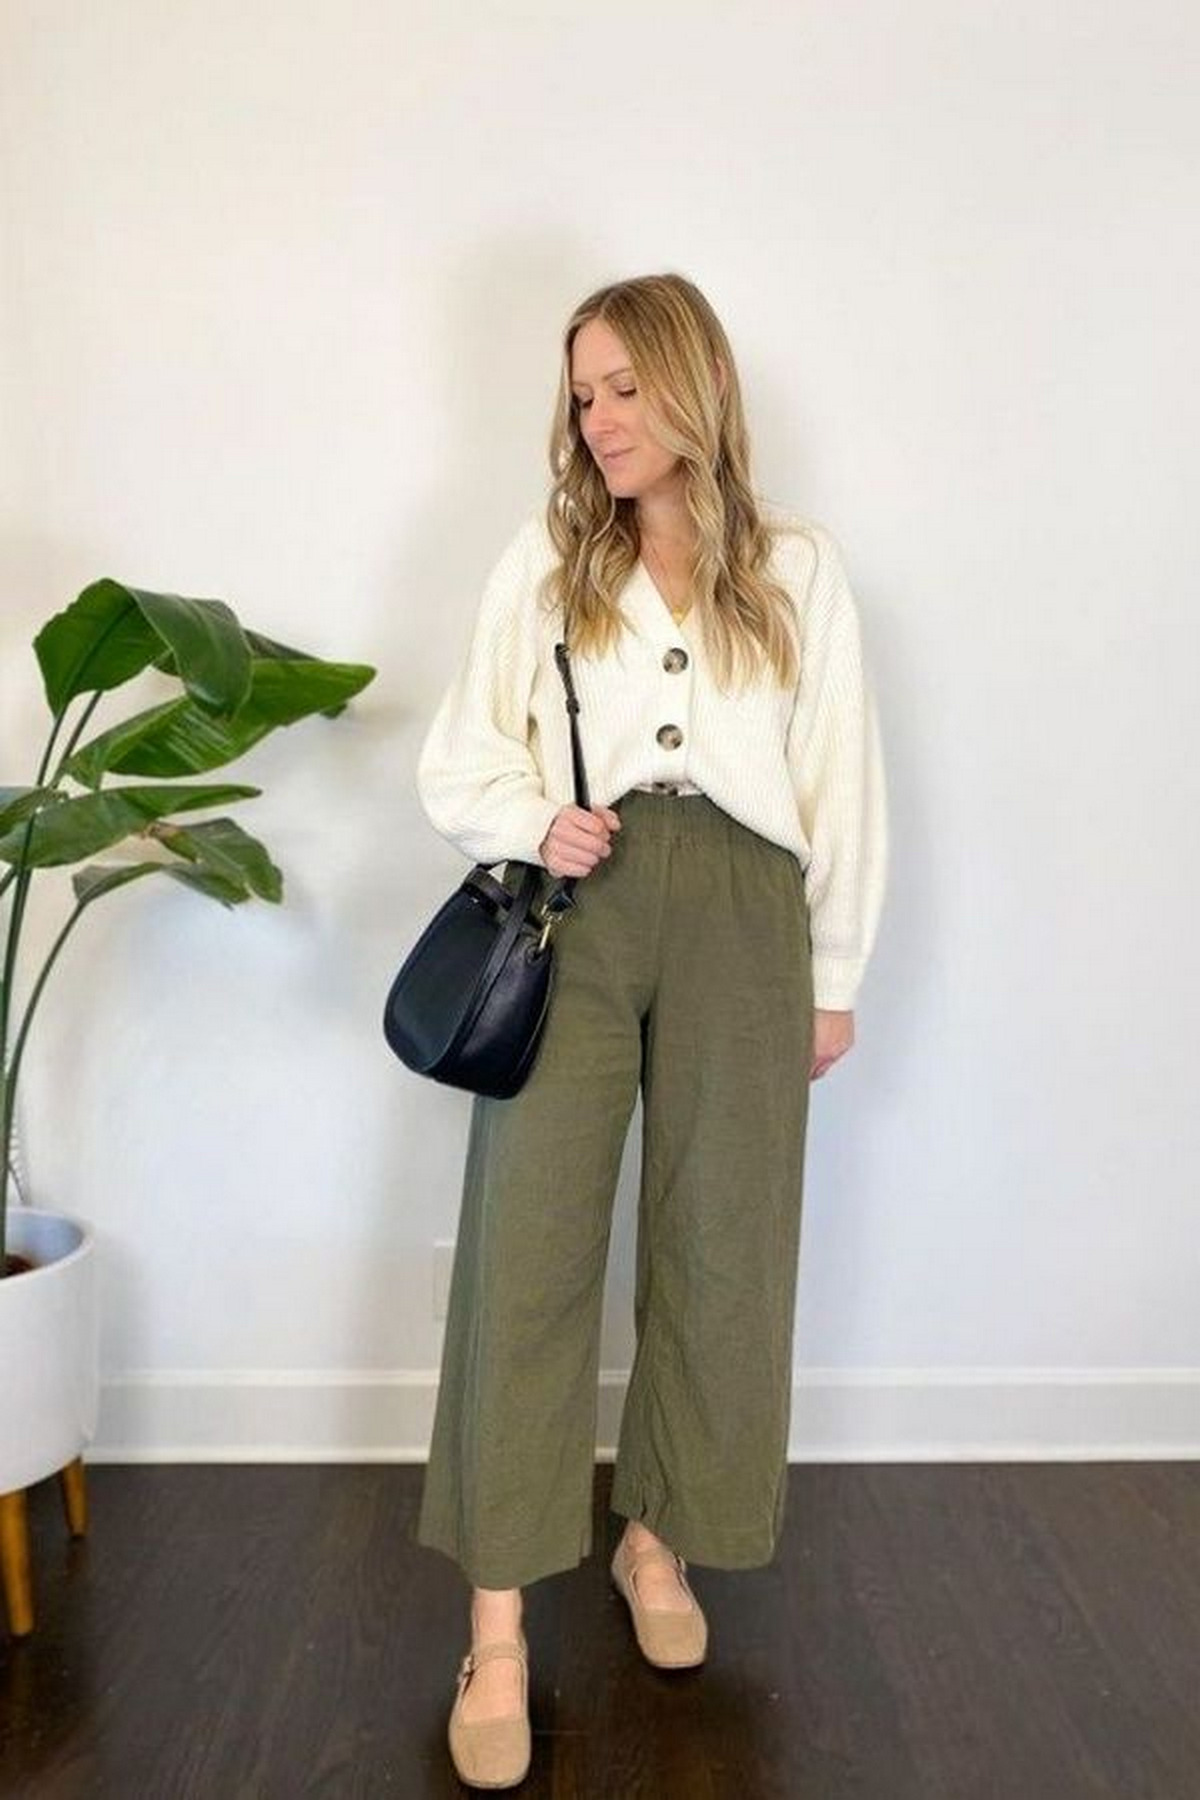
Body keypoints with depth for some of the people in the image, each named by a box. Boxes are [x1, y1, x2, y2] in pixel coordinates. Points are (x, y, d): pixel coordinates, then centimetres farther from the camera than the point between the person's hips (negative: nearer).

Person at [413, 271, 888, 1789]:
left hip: (742, 917, 1)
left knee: (719, 1238, 6)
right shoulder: (542, 560, 11)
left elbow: (844, 782, 10)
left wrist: (834, 976, 7)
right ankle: (498, 1623, 3)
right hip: (576, 913, 0)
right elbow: (456, 761, 9)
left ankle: (658, 1537, 27)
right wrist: (534, 821, -12)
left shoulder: (799, 568, 10)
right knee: (530, 1237, -5)